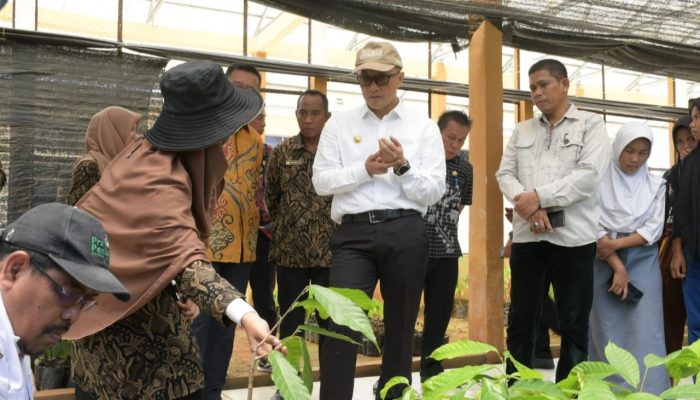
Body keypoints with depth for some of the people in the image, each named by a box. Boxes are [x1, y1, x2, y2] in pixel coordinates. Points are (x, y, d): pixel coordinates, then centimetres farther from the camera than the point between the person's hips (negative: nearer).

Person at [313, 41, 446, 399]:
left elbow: (433, 192, 1)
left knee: (400, 325, 11)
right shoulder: (339, 124, 10)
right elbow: (321, 181, 2)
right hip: (353, 233, 0)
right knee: (340, 324, -9)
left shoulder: (424, 127, 8)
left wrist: (402, 167, -15)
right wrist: (364, 169, -10)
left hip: (405, 233, 1)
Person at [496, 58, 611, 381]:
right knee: (521, 321, 8)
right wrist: (527, 204, -12)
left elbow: (589, 175, -9)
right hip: (527, 236, 3)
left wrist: (539, 196, -14)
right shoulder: (522, 131, 16)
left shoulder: (591, 125, 4)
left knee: (574, 324, 4)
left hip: (573, 236, -3)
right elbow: (505, 173, 7)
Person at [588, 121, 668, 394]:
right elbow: (595, 228, -6)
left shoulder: (656, 185, 8)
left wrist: (617, 243, -13)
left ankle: (650, 393, 2)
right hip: (605, 262, -2)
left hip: (643, 263, 2)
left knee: (645, 331, -3)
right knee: (608, 331, 1)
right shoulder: (600, 181, -1)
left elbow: (653, 229, 1)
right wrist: (618, 267, -12)